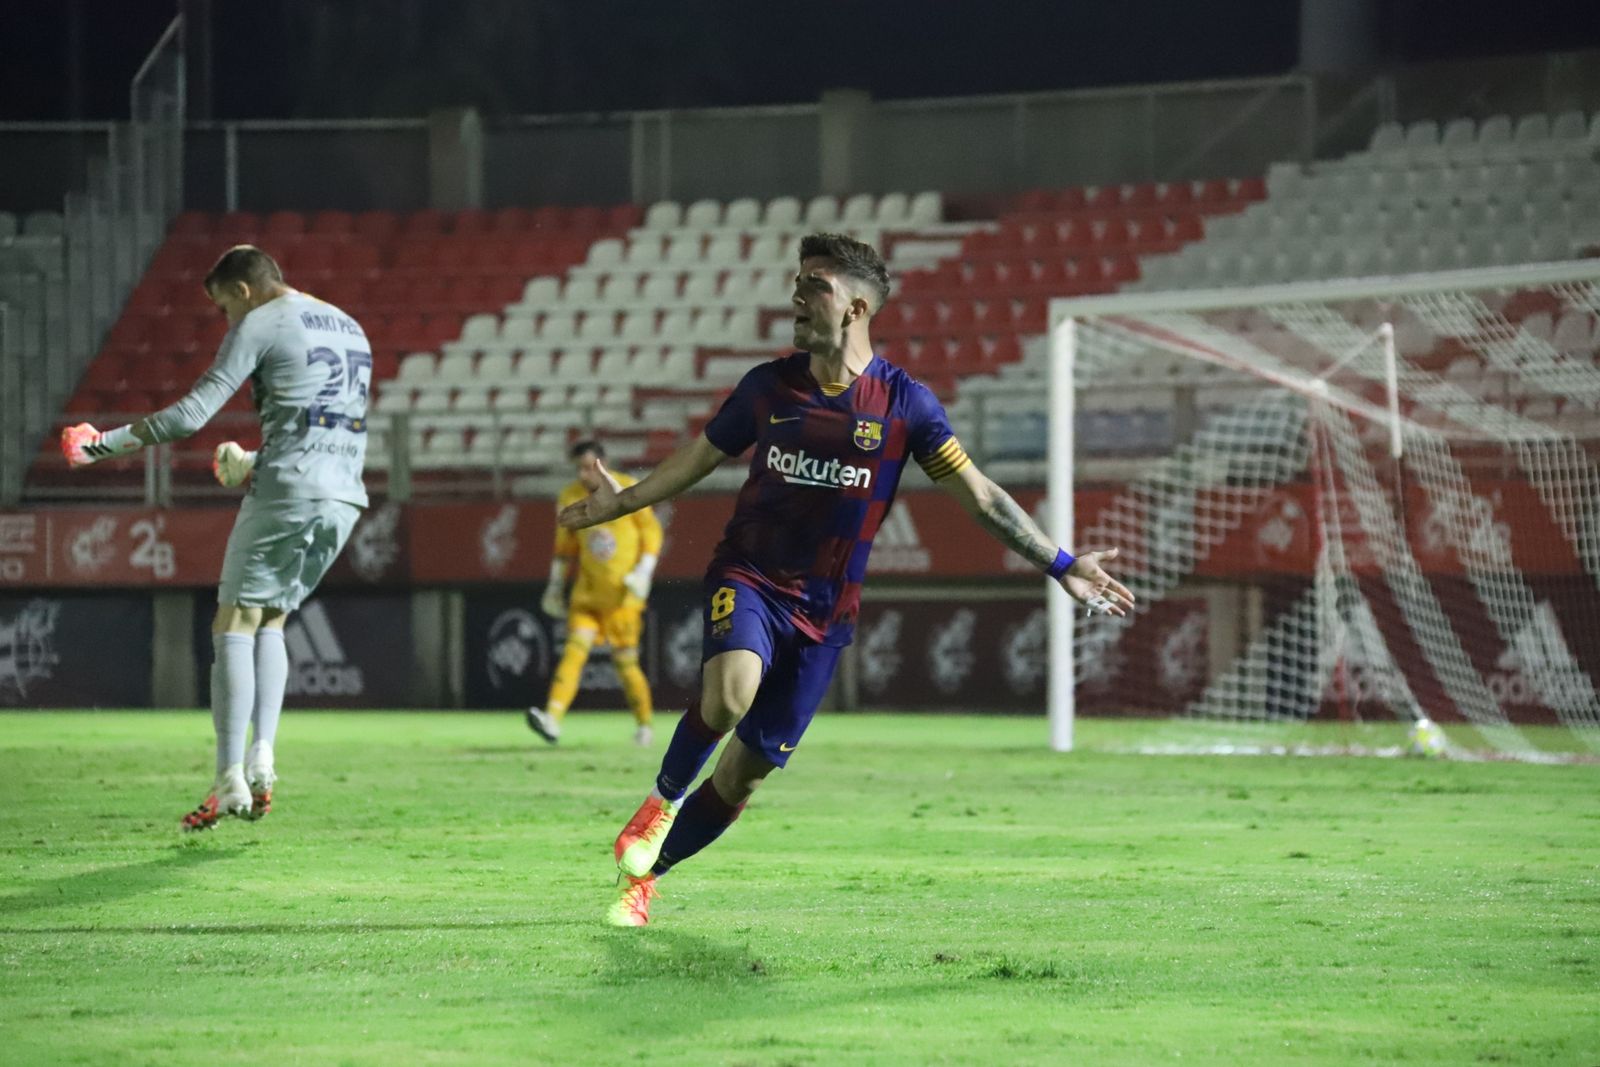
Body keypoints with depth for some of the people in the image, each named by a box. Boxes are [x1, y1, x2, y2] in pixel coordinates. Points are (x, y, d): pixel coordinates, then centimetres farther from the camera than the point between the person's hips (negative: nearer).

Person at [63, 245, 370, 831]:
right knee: (271, 620, 18)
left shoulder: (260, 326, -1)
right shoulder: (349, 329, 22)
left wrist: (108, 442, 1)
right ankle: (261, 760, 1)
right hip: (343, 496, 7)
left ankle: (230, 781, -10)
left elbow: (191, 413, -7)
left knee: (235, 624, -2)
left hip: (285, 495, -7)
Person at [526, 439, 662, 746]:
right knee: (574, 650, -14)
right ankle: (552, 718, -27)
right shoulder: (570, 498, 4)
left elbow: (652, 531, 0)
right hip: (587, 591, 3)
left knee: (625, 661, -1)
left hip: (623, 594, -3)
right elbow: (565, 544, 16)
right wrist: (556, 586, 15)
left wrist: (643, 572, -10)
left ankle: (644, 725, 18)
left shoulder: (629, 490, -6)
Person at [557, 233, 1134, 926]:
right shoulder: (769, 386, 2)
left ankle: (644, 874, 20)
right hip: (747, 578, 0)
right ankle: (663, 800, -6)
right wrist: (620, 503, 20)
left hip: (824, 609, 0)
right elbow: (699, 458, 18)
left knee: (749, 768, 1)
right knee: (730, 691, -33)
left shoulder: (903, 402, -4)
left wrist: (1060, 566, -8)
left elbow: (979, 496, -2)